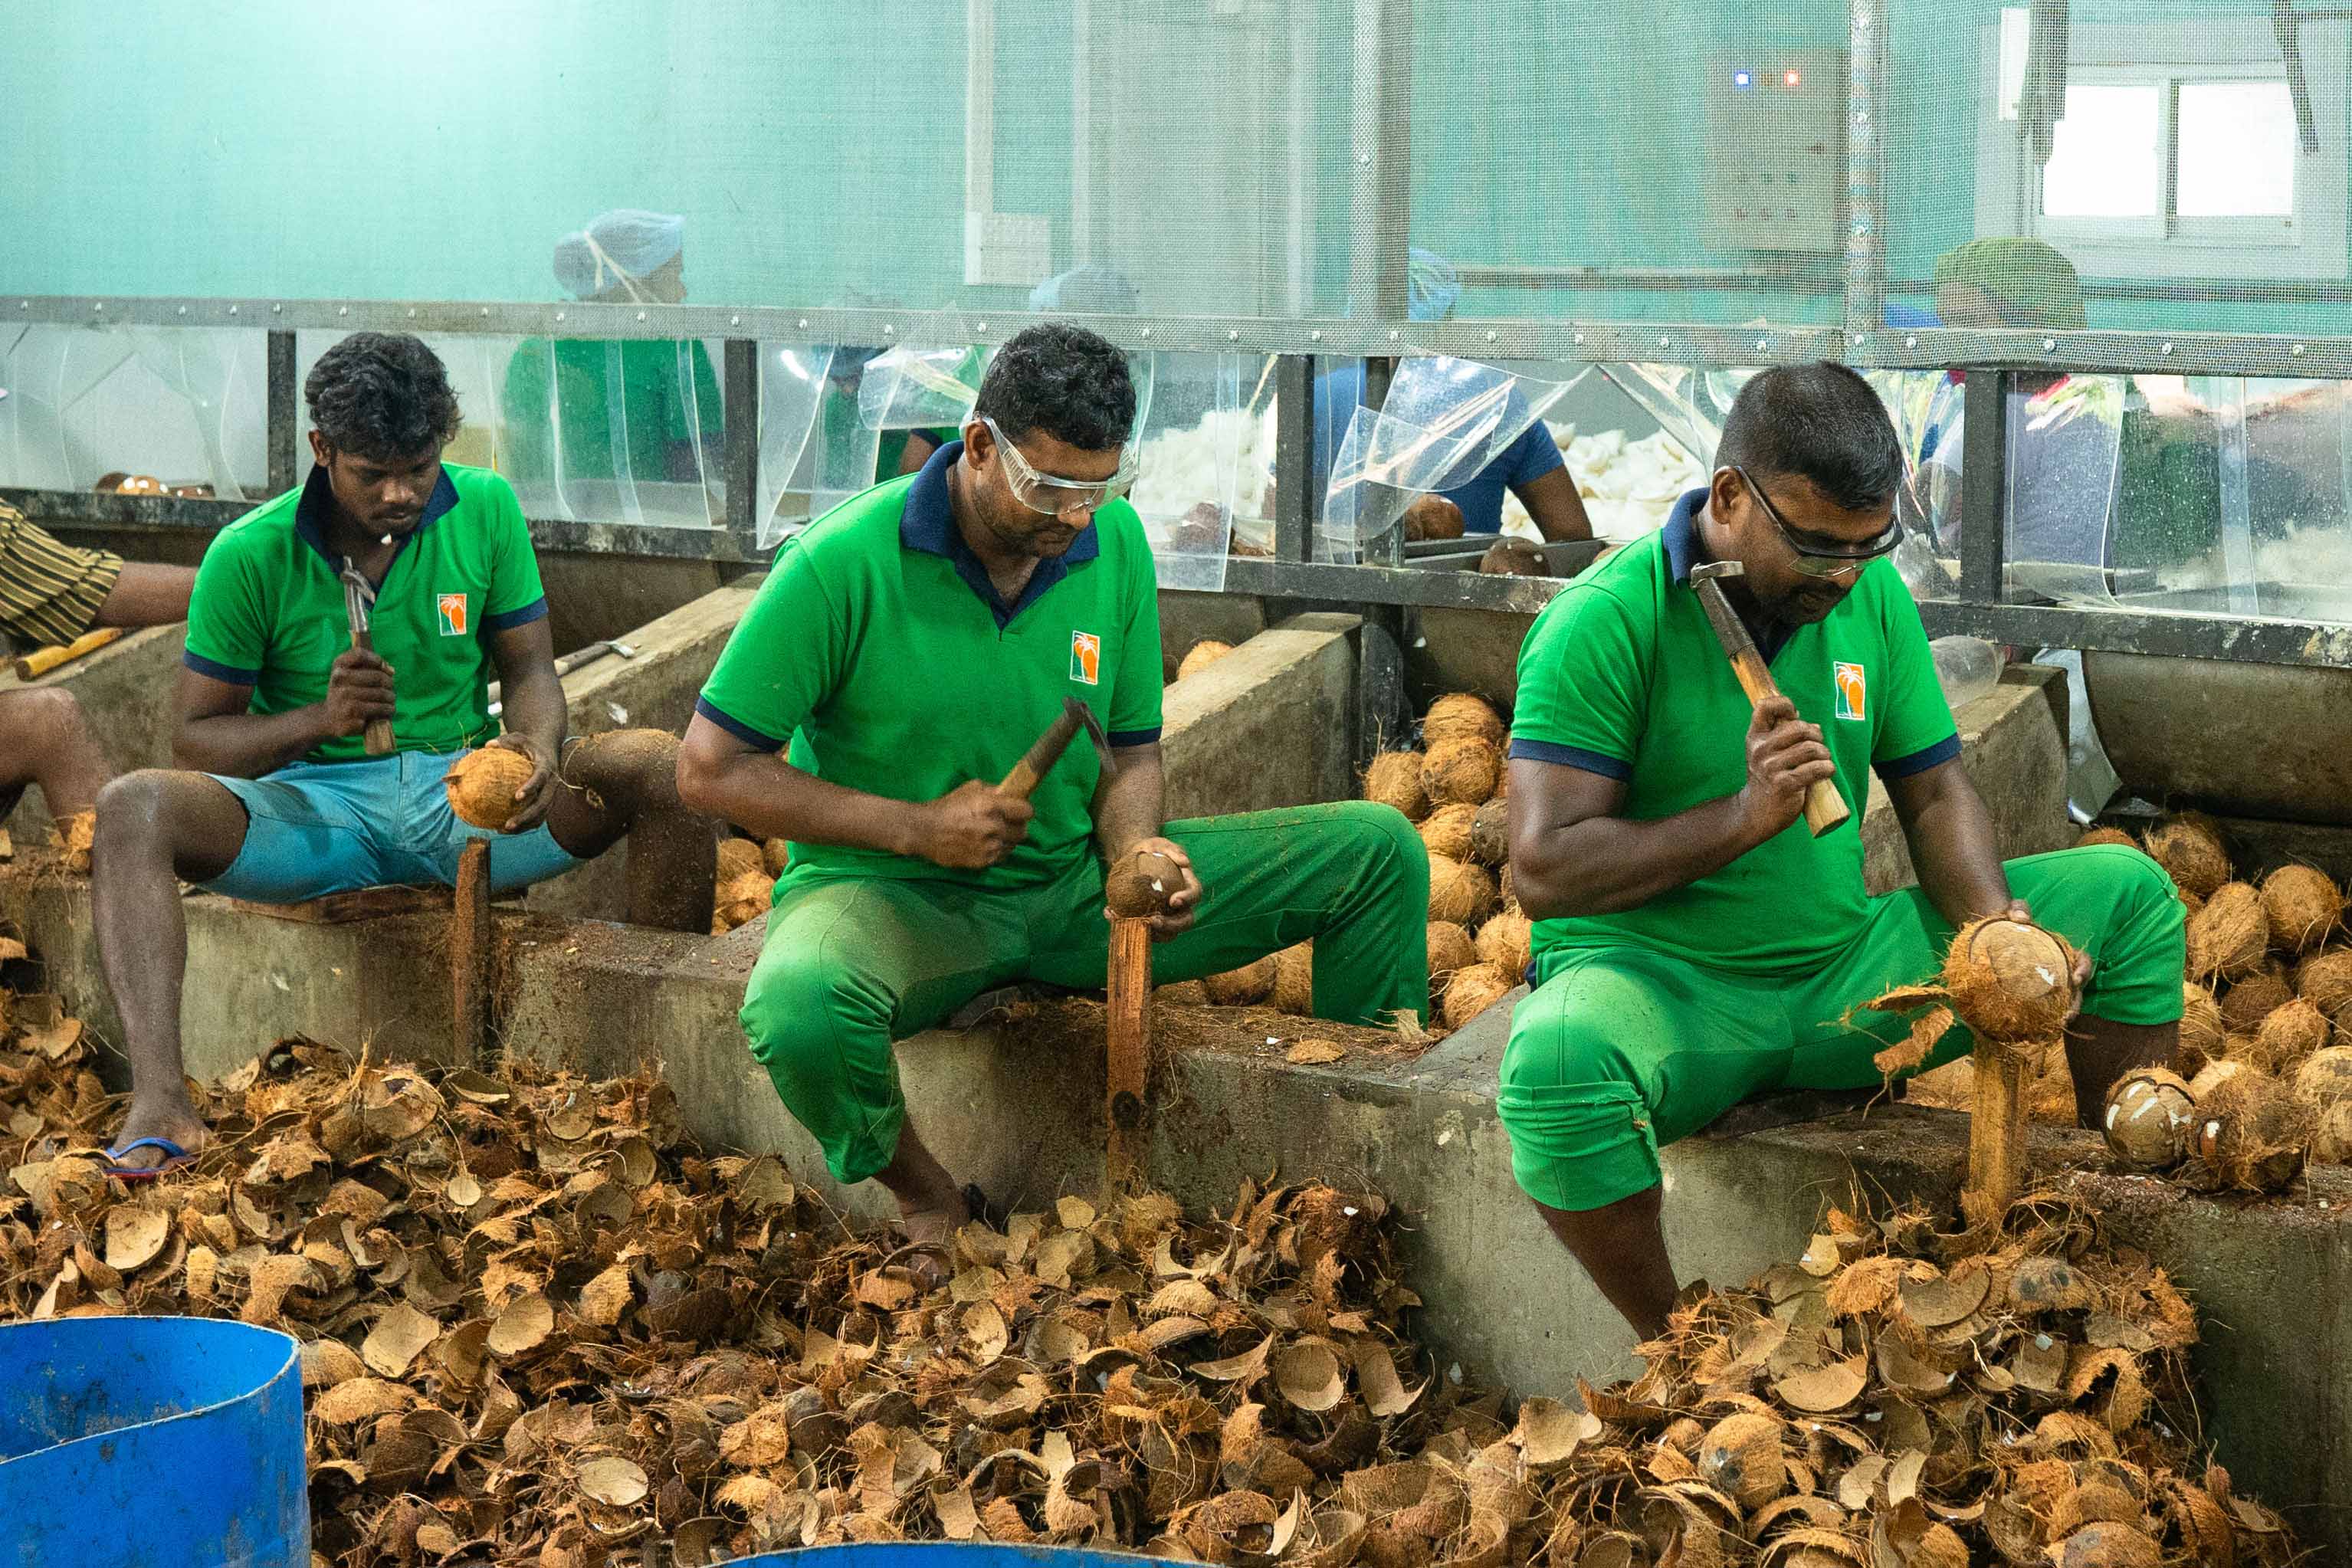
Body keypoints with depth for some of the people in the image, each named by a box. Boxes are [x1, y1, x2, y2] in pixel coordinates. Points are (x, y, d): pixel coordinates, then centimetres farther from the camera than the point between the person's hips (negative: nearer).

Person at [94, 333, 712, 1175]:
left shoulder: (485, 509, 0)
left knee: (660, 765, -23)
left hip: (463, 800, 2)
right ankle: (160, 1105, -44)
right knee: (133, 806, -31)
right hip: (312, 808, -1)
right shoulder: (250, 556, -6)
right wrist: (320, 719, -22)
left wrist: (538, 748, -20)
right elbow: (196, 739, -2)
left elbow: (529, 669, 5)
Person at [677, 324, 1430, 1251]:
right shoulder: (843, 565, -17)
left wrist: (1136, 848, -15)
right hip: (894, 896, -4)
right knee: (799, 1008, -42)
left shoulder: (1117, 543, -1)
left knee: (1381, 853, -6)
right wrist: (917, 827, -18)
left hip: (1075, 883, 5)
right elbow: (709, 771, -13)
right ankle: (923, 1198, -10)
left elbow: (1131, 748, 9)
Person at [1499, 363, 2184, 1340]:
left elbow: (1936, 796, 8)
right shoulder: (1604, 624, -16)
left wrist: (1997, 929, -12)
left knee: (2127, 895, 0)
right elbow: (1545, 871, -20)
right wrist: (1745, 817, -27)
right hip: (1660, 989, -6)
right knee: (1559, 1061, -41)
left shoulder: (1871, 594, 3)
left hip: (1844, 978, 6)